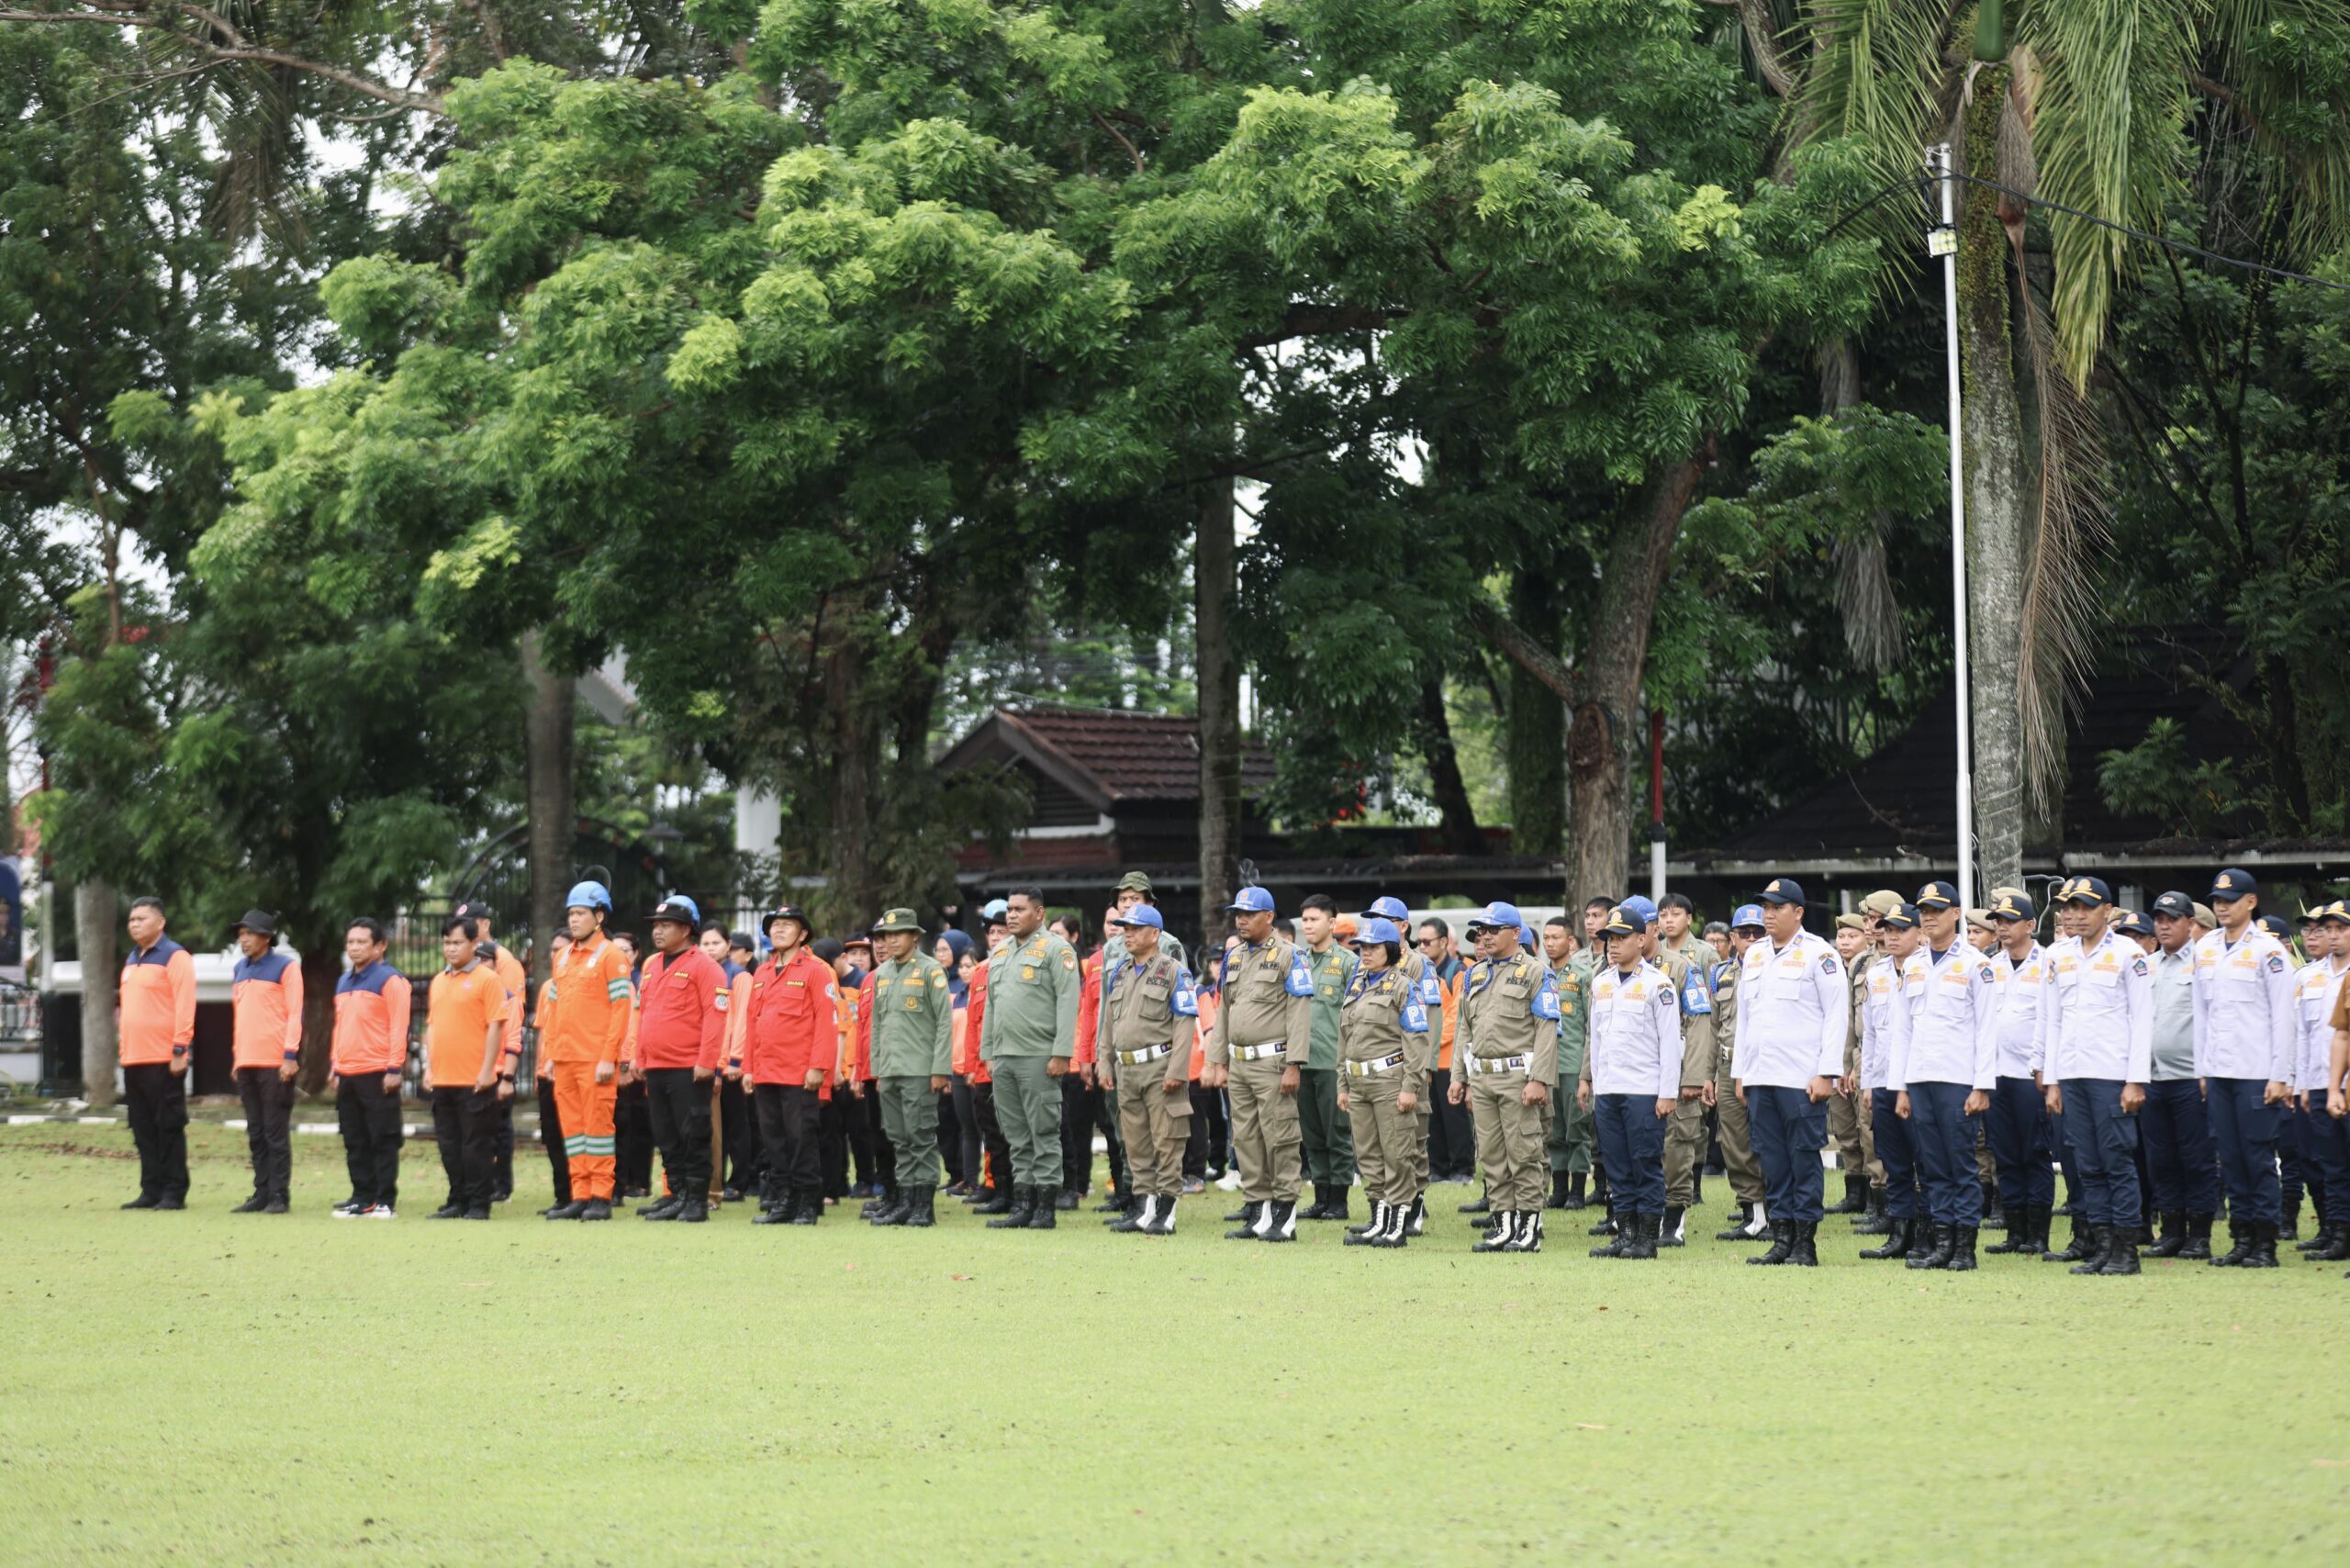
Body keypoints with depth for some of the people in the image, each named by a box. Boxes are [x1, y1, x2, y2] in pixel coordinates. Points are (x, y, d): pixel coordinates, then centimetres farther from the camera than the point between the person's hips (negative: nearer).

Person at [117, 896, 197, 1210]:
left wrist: (179, 1049, -18)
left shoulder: (174, 957, -7)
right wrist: (124, 1049, 17)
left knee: (169, 1126, -5)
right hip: (134, 1059, 8)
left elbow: (184, 1005, -13)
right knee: (143, 1129, 8)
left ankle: (174, 1193, -2)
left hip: (163, 1059, -8)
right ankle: (151, 1190, 12)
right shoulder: (132, 960, 18)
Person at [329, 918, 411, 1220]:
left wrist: (394, 1069, -15)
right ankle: (362, 1199, 14)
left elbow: (399, 1026, -10)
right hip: (348, 1077, 7)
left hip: (377, 1075, -7)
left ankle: (386, 1202, -1)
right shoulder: (344, 982, 17)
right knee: (355, 1143, 8)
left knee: (383, 1140, -4)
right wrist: (336, 1067, 18)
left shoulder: (389, 980, -6)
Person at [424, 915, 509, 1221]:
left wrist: (487, 1070, -14)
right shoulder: (438, 981, 15)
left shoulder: (487, 979, -6)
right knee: (449, 1144, 9)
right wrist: (429, 1067, 12)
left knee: (476, 1144, -3)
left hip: (474, 1081, -7)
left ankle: (478, 1204, 2)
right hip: (442, 1079, 7)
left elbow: (496, 1026, -10)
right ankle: (457, 1201, 16)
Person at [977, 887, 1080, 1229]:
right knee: (1018, 1138, 9)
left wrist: (1061, 1053, -17)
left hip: (1039, 1059, -7)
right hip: (1003, 1058, 7)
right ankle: (1023, 1206, 12)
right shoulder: (1000, 953, 18)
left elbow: (1068, 1003, -12)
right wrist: (988, 1053, 17)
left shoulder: (1056, 950, -5)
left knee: (1044, 1135, -3)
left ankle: (1045, 1207, -1)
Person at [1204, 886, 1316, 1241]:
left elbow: (1300, 1014, -12)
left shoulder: (1288, 956, -6)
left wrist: (1293, 1065, -17)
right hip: (1238, 1065, 7)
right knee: (1245, 1141, 8)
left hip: (1273, 1063, -7)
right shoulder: (1233, 957, 15)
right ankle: (1257, 1214, 14)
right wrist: (1218, 1062, 15)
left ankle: (1284, 1216, -1)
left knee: (1279, 1139, -6)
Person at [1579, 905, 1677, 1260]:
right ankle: (1625, 1234, 13)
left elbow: (1670, 1042, -8)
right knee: (1618, 1168, 8)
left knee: (1647, 1165, -3)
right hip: (1607, 1092, 6)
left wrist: (1668, 1093, -11)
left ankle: (1648, 1238, 1)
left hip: (1644, 1092, -6)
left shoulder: (1657, 984, -6)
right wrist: (1591, 1081, 16)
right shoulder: (1601, 983, 13)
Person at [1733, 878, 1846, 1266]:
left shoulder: (1818, 954, -3)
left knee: (1804, 1158, -4)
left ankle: (1805, 1243, 0)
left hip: (1802, 1080, -6)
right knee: (1773, 1161, 6)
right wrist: (1742, 1073, 16)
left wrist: (1827, 1073, -12)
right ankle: (1781, 1239, 10)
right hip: (1760, 1080, 6)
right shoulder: (1754, 955, 16)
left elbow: (1837, 1016, -6)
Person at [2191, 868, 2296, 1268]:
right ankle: (2241, 1238, 11)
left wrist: (2280, 1077, -11)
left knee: (2259, 1158, -4)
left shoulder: (2268, 950, -6)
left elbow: (2282, 1017, -7)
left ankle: (2265, 1244, 0)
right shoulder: (2205, 949, 12)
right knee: (2231, 1159, 6)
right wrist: (2202, 1068, 13)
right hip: (2218, 1072, 6)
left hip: (2257, 1074, -5)